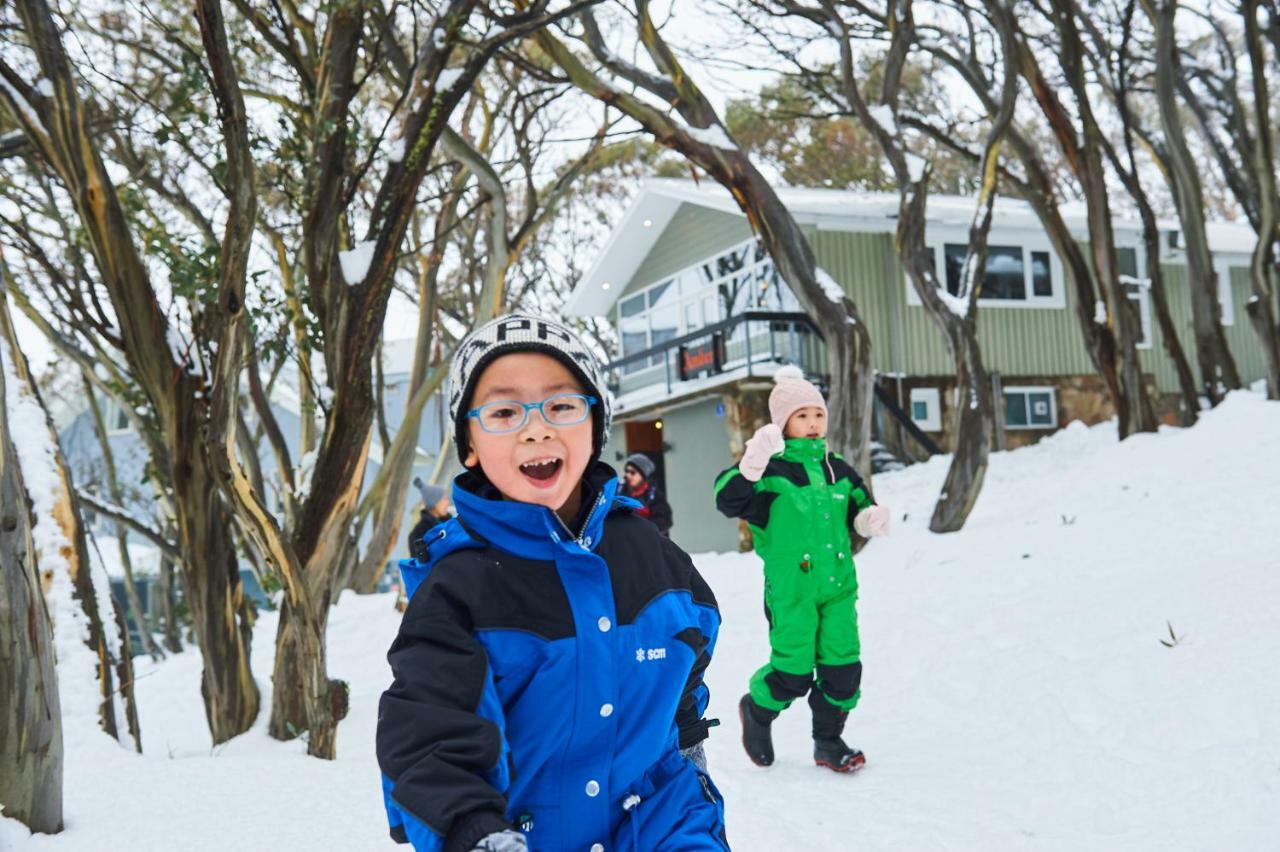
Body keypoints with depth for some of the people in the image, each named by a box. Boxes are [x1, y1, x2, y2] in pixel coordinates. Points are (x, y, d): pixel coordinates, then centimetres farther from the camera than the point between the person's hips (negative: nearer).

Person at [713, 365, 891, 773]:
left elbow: (857, 509, 20)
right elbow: (727, 499, -21)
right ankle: (757, 709, 29)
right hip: (791, 590, -5)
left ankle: (829, 740, 25)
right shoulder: (771, 471, -9)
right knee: (793, 672, -2)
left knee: (843, 667, 6)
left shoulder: (838, 470, 9)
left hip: (839, 586, 5)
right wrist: (750, 466, -37)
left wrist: (870, 519, -2)